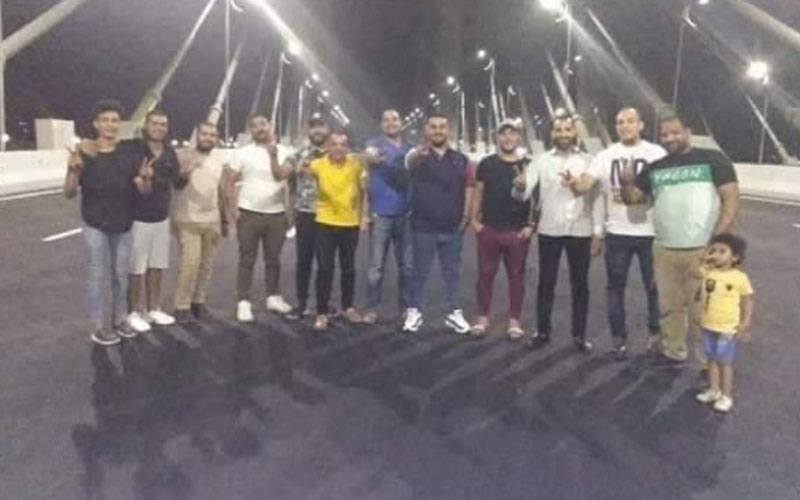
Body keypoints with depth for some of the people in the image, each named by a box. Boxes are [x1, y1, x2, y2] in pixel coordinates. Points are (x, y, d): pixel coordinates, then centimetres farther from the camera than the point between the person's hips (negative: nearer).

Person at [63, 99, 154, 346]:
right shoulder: (84, 154, -7)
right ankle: (97, 327, 12)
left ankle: (119, 319, 28)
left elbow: (144, 191, -2)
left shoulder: (127, 154, 1)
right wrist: (73, 171, -25)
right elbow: (69, 193, -6)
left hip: (123, 226, 3)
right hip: (95, 225, -3)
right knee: (97, 275, 3)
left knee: (121, 274, 13)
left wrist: (145, 178, -24)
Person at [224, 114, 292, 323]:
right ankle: (244, 303, 7)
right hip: (249, 214, -2)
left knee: (273, 259, 12)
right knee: (247, 260, 2)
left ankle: (273, 297, 26)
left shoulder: (282, 152, 6)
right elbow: (229, 181, 0)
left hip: (276, 215, 2)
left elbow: (284, 179, -1)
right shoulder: (243, 153, 1)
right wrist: (234, 209, -7)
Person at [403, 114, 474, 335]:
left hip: (452, 228, 3)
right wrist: (421, 152, -53)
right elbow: (410, 161, -29)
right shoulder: (418, 155, -4)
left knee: (452, 273, 11)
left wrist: (465, 216, -1)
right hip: (423, 227, -2)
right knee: (419, 272, 7)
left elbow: (469, 188, 9)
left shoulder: (461, 160, 6)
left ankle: (454, 313, 22)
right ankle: (413, 311, 19)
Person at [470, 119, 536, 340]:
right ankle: (482, 317, 17)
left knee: (516, 276, 6)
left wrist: (531, 225, -5)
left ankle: (514, 321, 16)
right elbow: (478, 192, 8)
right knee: (485, 274, 6)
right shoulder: (487, 164, 4)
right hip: (488, 229, 1)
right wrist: (474, 219, 0)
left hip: (518, 231, 0)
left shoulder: (528, 166, 2)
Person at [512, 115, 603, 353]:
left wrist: (597, 234, -2)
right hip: (549, 231, 0)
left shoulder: (587, 161, 2)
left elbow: (596, 198, 3)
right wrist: (519, 186, -33)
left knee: (580, 284, 7)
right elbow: (523, 194, -9)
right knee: (546, 282, 8)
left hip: (581, 231, 0)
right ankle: (542, 331, 20)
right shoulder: (541, 161, 1)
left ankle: (579, 334, 18)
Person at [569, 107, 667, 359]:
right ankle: (619, 338, 20)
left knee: (654, 286, 10)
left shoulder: (656, 153, 0)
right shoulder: (606, 156, 4)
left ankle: (656, 333, 29)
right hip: (617, 232, 2)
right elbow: (585, 184, -8)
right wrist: (574, 183, -31)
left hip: (649, 231, -1)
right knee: (615, 286, 8)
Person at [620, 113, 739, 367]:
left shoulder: (713, 160, -2)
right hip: (664, 250, 5)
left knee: (702, 308, 1)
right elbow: (632, 198, 10)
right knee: (669, 305, 13)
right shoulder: (655, 168, 10)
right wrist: (626, 183, -13)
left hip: (703, 250, -4)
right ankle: (673, 352, 27)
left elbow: (731, 199, -6)